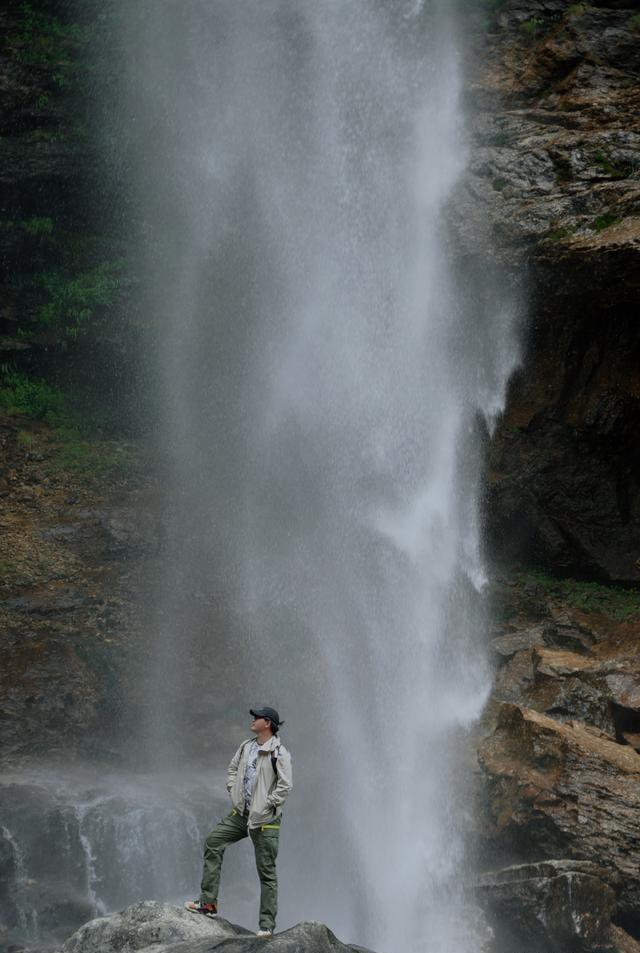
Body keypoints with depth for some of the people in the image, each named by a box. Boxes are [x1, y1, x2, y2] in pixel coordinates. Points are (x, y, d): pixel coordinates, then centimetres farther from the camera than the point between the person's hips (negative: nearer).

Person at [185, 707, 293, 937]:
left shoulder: (279, 753, -14)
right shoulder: (246, 747, 9)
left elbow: (285, 786, -18)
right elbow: (232, 769, 22)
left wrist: (265, 807, -16)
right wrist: (234, 793, 9)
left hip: (265, 820, -7)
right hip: (241, 813, 7)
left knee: (266, 871, -1)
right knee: (213, 842, -1)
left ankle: (267, 924, 4)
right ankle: (208, 903, 3)